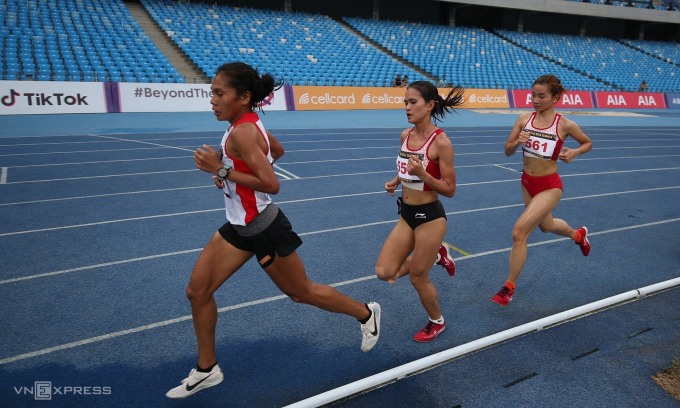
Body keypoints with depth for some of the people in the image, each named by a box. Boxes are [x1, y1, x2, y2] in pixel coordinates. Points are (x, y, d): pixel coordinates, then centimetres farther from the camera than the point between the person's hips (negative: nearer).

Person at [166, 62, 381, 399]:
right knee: (197, 291, 9)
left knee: (301, 292, 10)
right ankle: (206, 370, 27)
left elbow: (271, 184, -30)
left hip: (263, 229, -9)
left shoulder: (241, 132, -24)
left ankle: (366, 314, 34)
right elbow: (277, 150, 20)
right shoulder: (249, 123, 3)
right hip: (239, 226, 9)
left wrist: (221, 170, -25)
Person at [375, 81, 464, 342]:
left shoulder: (441, 142, -18)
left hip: (429, 217, -7)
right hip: (406, 215, 7)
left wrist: (422, 174, -28)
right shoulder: (406, 135, 2)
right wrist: (395, 181, 1)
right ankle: (436, 254, 26)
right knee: (384, 272, 3)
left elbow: (450, 190, -14)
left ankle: (437, 322, 38)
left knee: (418, 278, 8)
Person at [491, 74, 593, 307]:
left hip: (549, 186, -6)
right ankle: (578, 235, 64)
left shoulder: (564, 125, -12)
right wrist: (517, 142, -22)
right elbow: (508, 151, -1)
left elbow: (588, 143, 6)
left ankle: (509, 287, 0)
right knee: (546, 226, 28)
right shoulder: (524, 119, -4)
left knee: (519, 231, -17)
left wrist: (574, 153, -14)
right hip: (527, 182, 6)